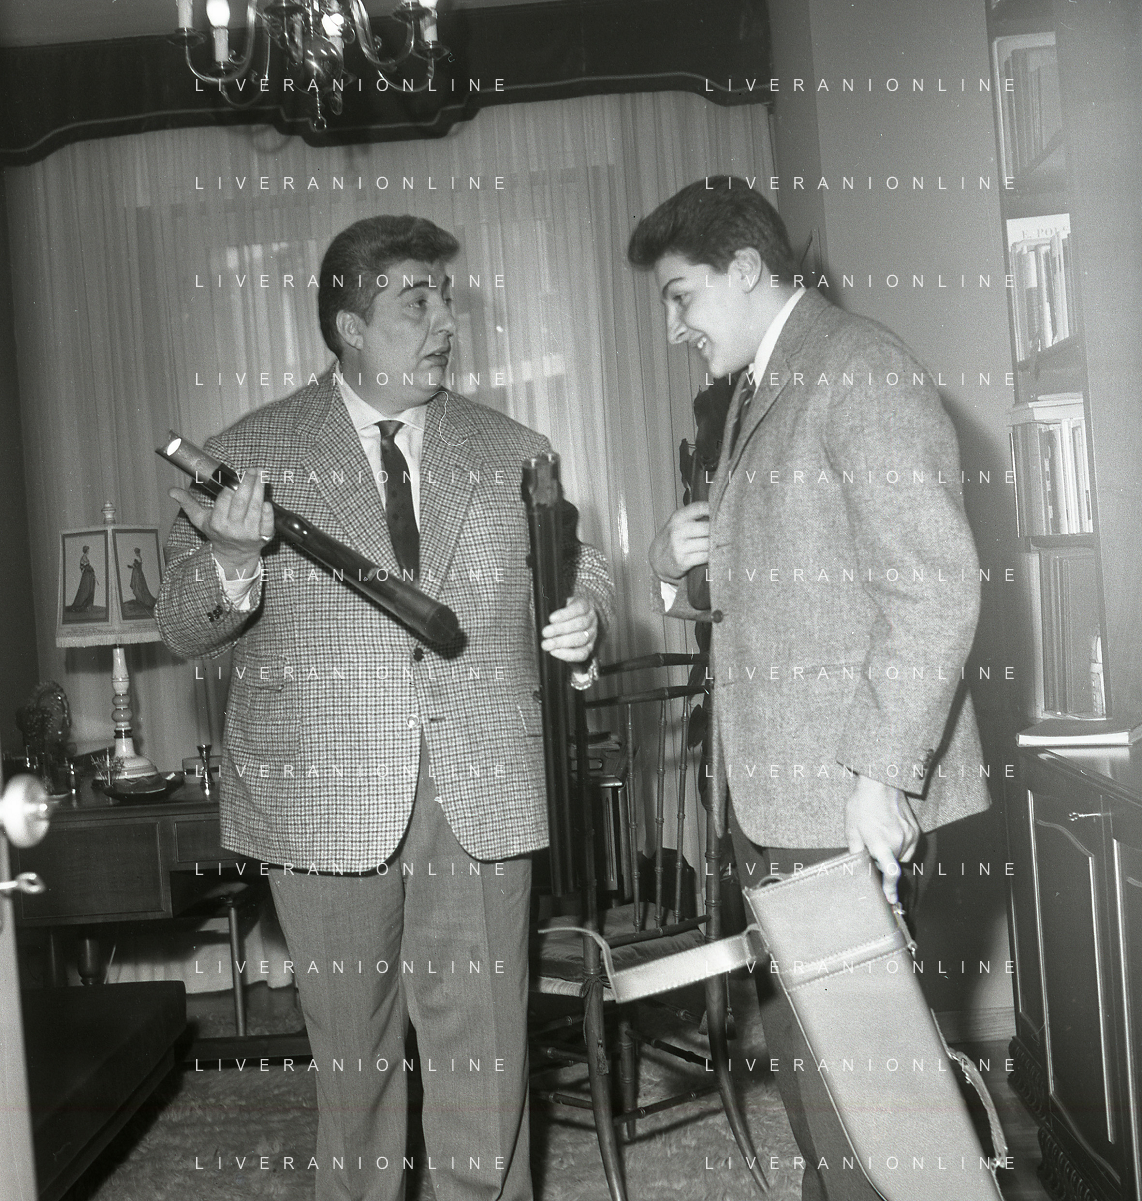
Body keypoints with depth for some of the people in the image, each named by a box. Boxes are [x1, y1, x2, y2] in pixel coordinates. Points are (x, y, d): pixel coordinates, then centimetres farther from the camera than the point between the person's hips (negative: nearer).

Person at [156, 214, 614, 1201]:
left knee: (483, 1062, 5)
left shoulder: (514, 451, 10)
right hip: (324, 802, -1)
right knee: (352, 1052, 13)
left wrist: (582, 621, -8)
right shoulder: (248, 455, 3)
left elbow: (578, 572, 16)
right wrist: (232, 559, -18)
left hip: (482, 797, 1)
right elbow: (181, 628, 3)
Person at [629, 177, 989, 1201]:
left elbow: (934, 588, -17)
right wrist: (682, 559, 2)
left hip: (847, 797, -8)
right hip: (769, 792, 9)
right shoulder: (756, 394, 18)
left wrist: (881, 772, -20)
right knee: (792, 1031, 16)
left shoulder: (862, 372, -10)